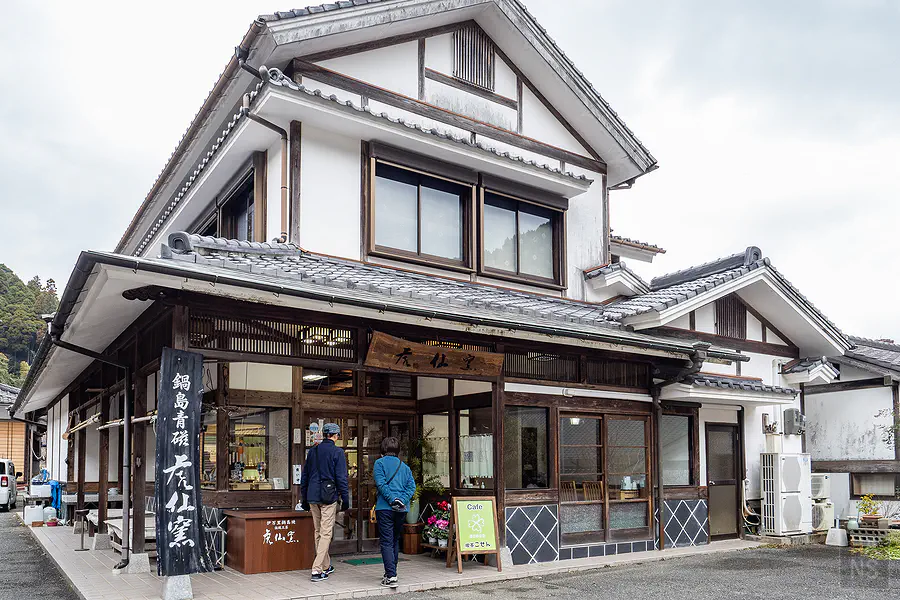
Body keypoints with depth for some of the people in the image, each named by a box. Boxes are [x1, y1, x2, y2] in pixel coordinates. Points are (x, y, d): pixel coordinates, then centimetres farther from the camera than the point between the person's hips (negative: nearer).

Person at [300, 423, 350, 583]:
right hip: (329, 497, -6)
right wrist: (345, 499, -4)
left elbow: (304, 476, 14)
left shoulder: (312, 451, 10)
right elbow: (341, 478, -10)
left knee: (318, 532, 15)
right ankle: (317, 570, -10)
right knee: (326, 533, -3)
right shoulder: (337, 452, -7)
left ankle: (326, 566, 26)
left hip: (313, 497, 6)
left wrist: (304, 498, 21)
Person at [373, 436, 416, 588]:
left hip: (385, 508, -5)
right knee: (395, 541, 18)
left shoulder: (380, 463, 1)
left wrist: (392, 500, -13)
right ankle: (391, 573, 26)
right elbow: (412, 486, 2)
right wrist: (402, 500, -7)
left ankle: (391, 576, -13)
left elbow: (381, 483, -12)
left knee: (386, 542, -4)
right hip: (402, 509, 5)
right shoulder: (404, 466, 15)